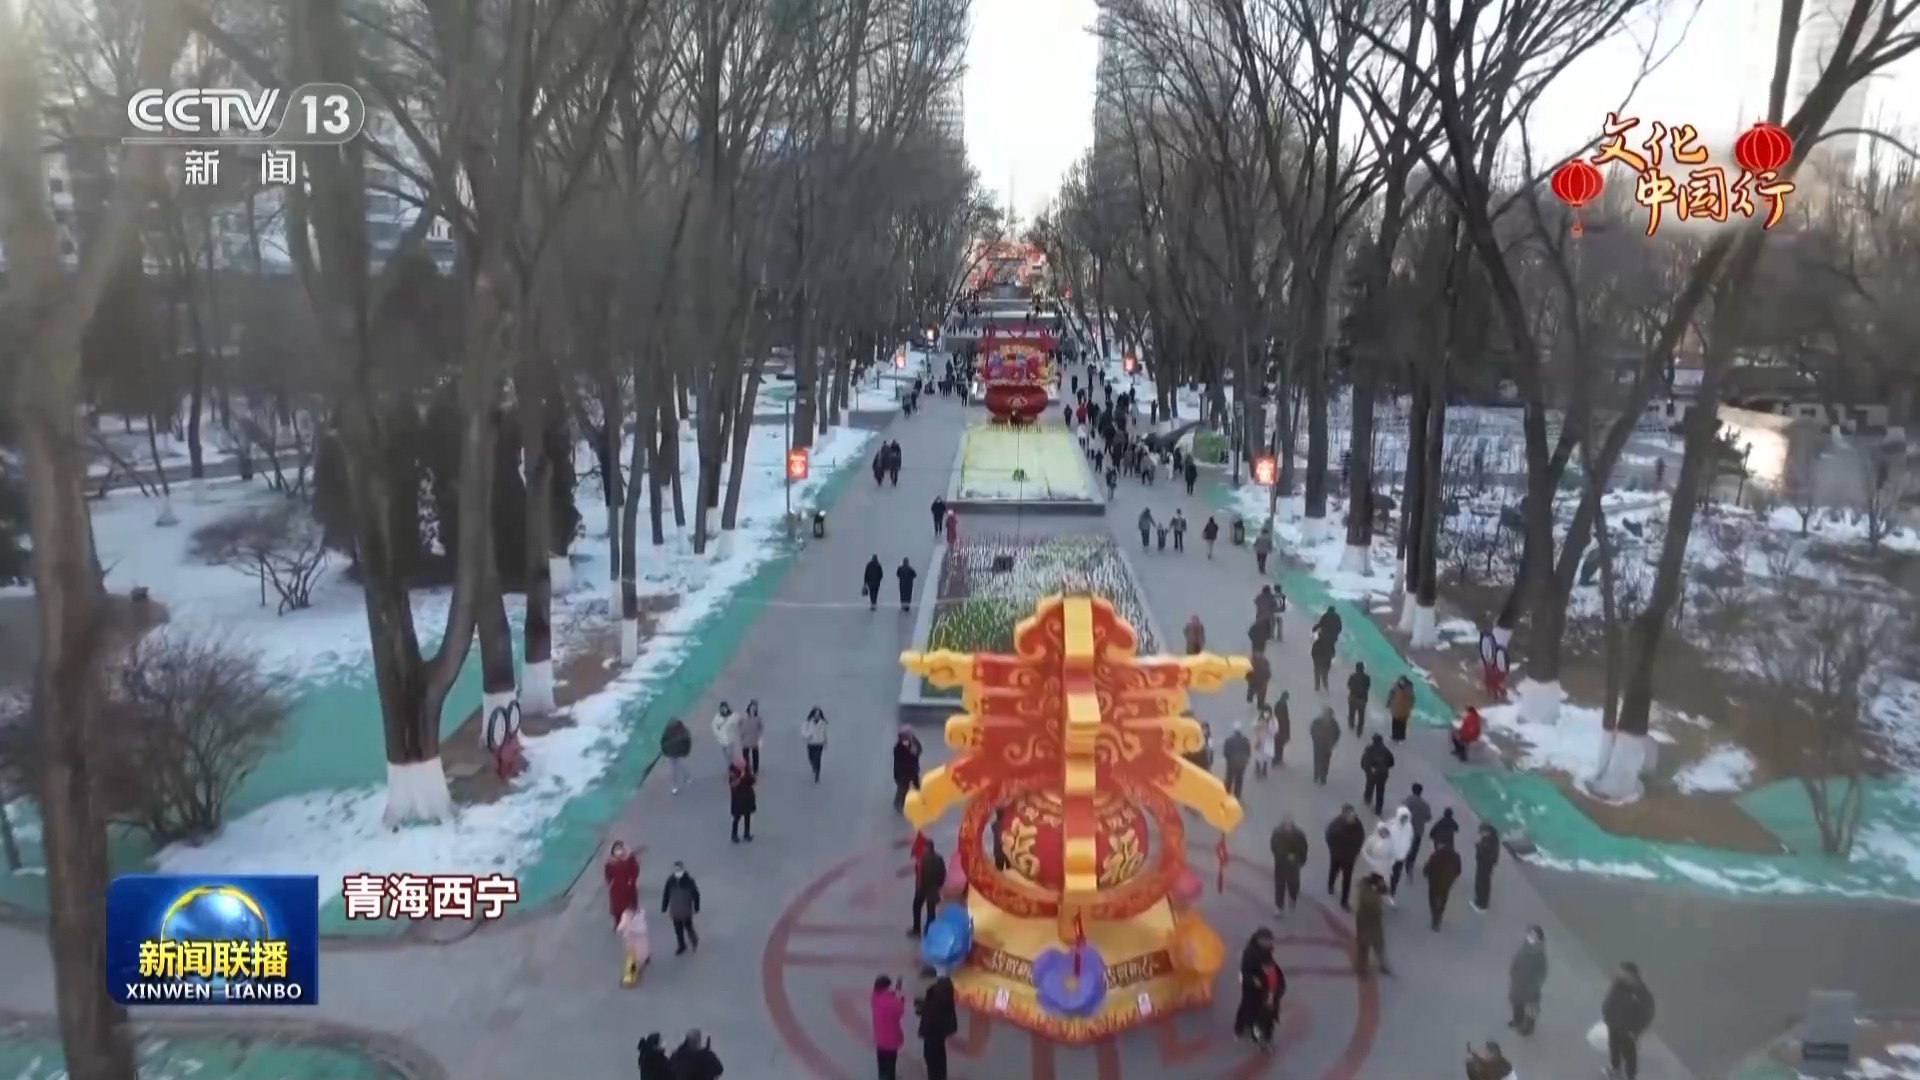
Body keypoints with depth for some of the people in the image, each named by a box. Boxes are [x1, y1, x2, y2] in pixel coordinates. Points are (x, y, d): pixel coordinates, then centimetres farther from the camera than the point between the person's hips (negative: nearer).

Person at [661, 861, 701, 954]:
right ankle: (681, 946, 37)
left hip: (686, 910, -2)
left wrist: (696, 908, -4)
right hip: (675, 911, 2)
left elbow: (695, 894, -9)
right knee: (678, 929, 15)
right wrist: (664, 909, 3)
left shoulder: (689, 880, -20)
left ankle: (694, 940, 42)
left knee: (688, 927, 12)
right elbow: (666, 894, -2)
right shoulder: (670, 880, -13)